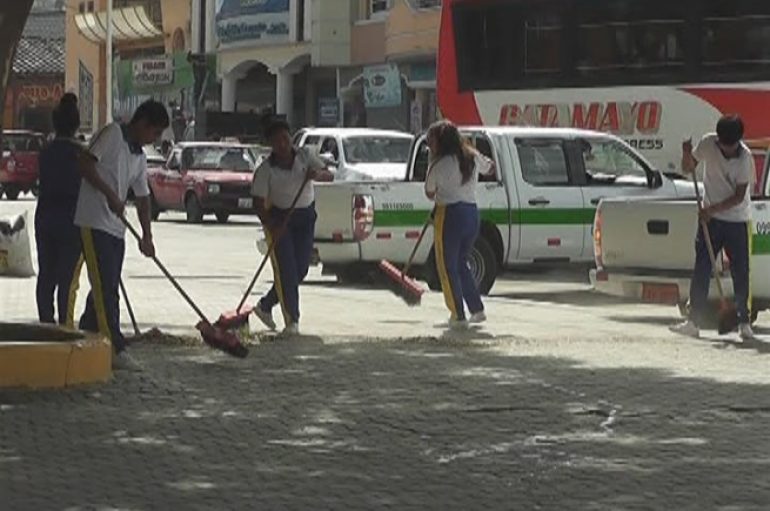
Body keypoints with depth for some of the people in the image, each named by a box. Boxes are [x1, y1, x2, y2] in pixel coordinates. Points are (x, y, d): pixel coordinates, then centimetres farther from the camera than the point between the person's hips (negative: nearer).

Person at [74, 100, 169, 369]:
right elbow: (86, 164, -15)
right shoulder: (112, 134, -5)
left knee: (106, 289, 9)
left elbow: (143, 198, 18)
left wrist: (147, 236, 8)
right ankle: (116, 348, -17)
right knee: (105, 287, -12)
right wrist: (110, 194, -20)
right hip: (95, 222, -9)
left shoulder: (140, 157, 18)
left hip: (116, 228, 9)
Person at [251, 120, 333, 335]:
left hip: (305, 217, 5)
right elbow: (259, 204, -14)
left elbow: (329, 175, -4)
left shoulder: (305, 157, -3)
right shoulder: (265, 170, -13)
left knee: (300, 269, 5)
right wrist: (272, 227, -28)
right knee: (285, 270, -11)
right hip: (278, 218, -4)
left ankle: (265, 305, 22)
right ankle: (292, 320, -8)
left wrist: (318, 174, -28)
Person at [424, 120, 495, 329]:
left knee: (447, 267, 2)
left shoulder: (440, 164, -12)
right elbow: (489, 168, 27)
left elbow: (429, 193, -2)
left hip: (450, 214, -7)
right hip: (472, 214, 7)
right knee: (461, 263, 21)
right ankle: (477, 309, 18)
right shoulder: (472, 158, 7)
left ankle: (458, 316, -1)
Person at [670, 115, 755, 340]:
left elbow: (739, 196, -15)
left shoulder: (745, 158, -15)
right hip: (710, 218, 2)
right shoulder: (708, 144, -6)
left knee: (740, 272, -1)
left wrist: (713, 209, -23)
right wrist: (687, 154, -16)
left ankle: (744, 322, 9)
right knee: (701, 270, -1)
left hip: (737, 222, -2)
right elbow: (688, 168, 6)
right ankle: (694, 321, 0)